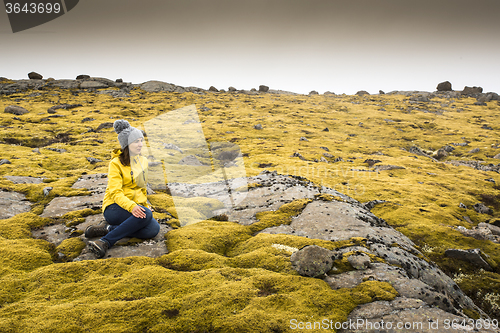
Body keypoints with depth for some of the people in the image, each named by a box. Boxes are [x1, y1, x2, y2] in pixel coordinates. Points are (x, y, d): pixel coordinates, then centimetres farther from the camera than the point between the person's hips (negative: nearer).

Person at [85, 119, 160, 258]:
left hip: (136, 206, 6)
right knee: (146, 215, -35)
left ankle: (109, 228, -15)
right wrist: (131, 206, -35)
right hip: (115, 208, -6)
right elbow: (115, 192, -19)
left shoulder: (143, 161, 12)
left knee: (154, 229, -24)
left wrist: (144, 204, 12)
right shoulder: (116, 163, -8)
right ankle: (105, 242, -29)